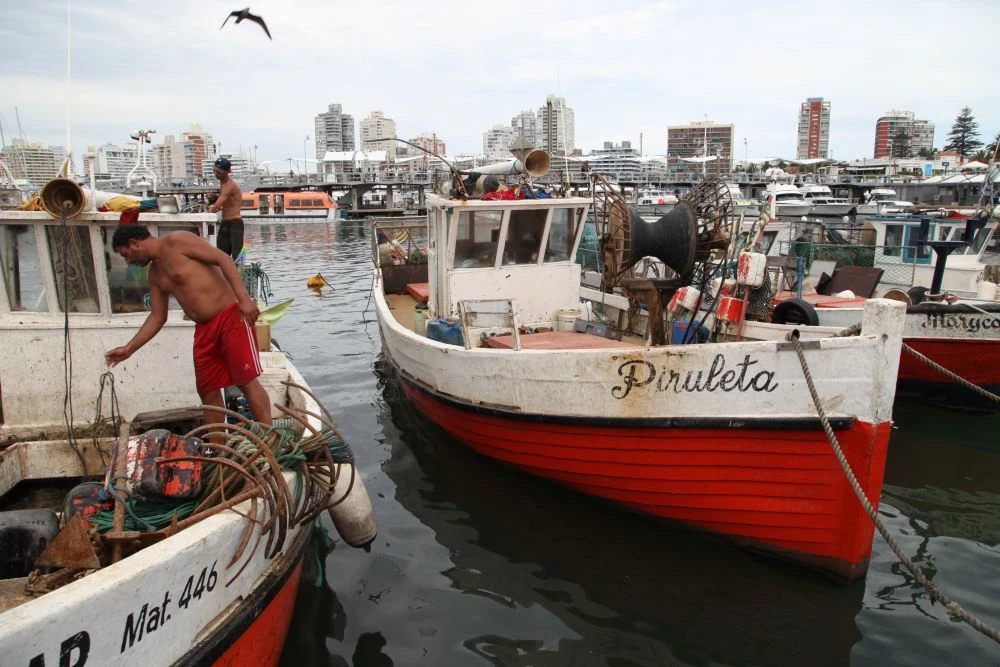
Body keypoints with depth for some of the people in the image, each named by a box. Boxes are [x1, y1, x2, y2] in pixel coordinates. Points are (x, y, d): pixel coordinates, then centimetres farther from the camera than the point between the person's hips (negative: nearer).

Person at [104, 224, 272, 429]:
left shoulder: (177, 241, -6)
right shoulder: (155, 274, 18)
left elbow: (223, 259, -14)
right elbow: (157, 317, 23)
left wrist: (244, 297, -24)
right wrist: (128, 349, 19)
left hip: (230, 315, -9)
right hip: (204, 329, 9)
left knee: (247, 381, -12)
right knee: (208, 391, 9)